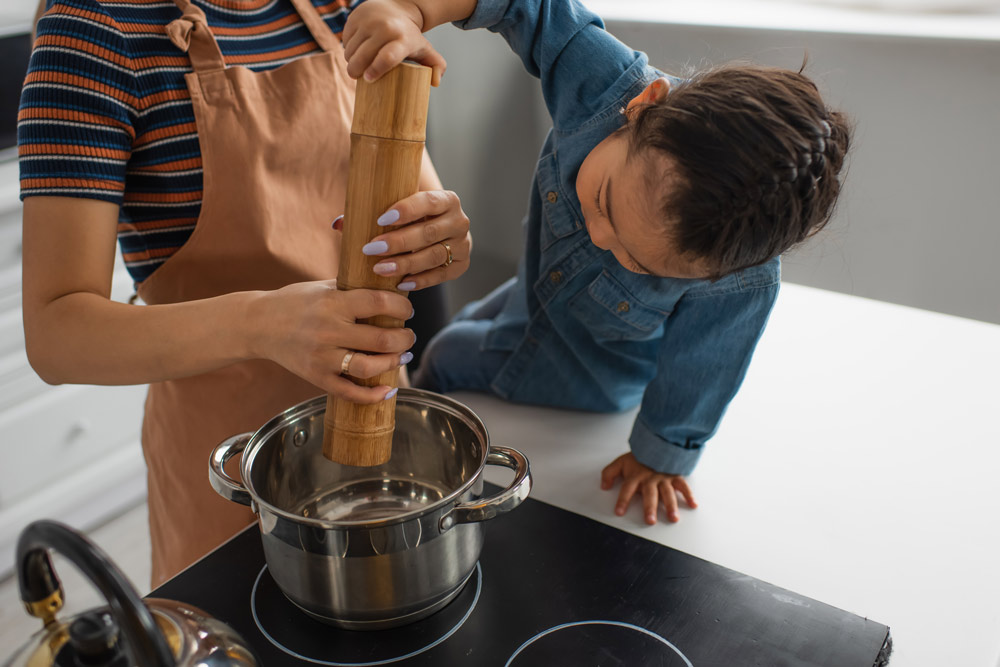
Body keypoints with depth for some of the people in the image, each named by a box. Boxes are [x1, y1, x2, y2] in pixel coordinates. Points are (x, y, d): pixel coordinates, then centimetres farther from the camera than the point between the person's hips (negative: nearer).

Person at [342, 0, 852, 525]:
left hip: (596, 377, -3)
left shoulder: (744, 283, -44)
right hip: (537, 295, 4)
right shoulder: (605, 83, -40)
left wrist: (658, 458, -9)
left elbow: (694, 375, -28)